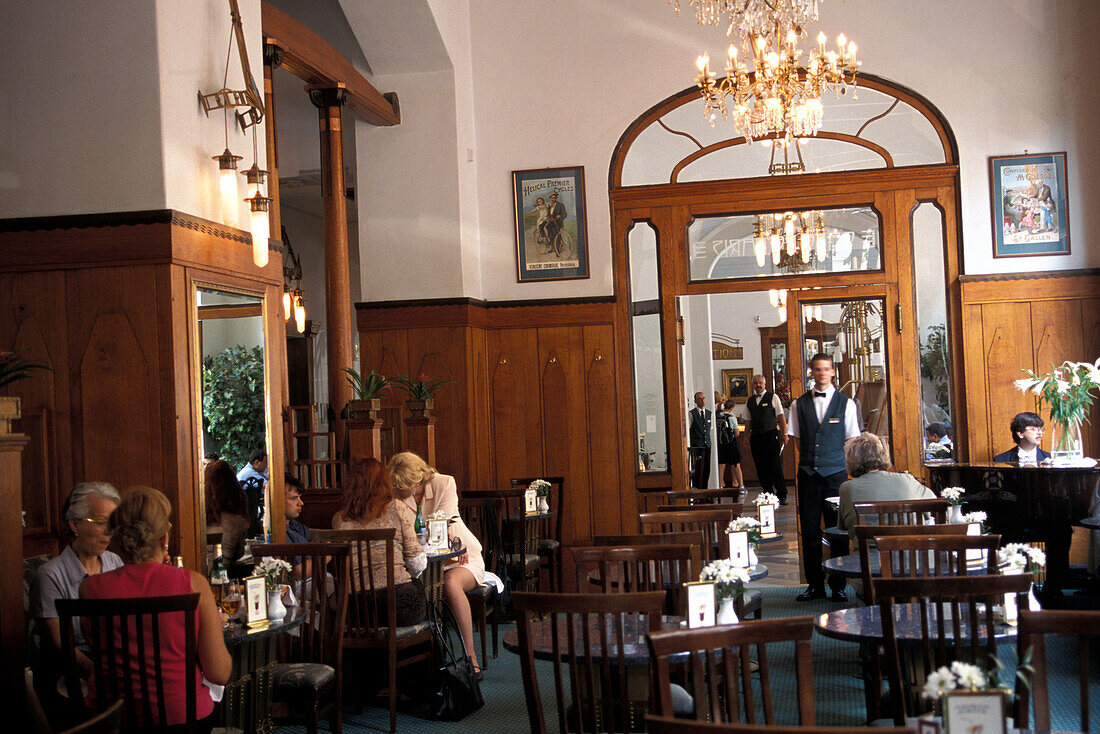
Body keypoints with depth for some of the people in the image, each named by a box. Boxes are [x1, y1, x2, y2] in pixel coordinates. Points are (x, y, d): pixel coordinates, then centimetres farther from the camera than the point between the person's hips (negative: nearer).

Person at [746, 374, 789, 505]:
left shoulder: (773, 397, 3)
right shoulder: (750, 401, 14)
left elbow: (781, 417, 0)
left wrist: (784, 434, -8)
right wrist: (748, 439, 10)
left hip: (771, 435, -4)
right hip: (756, 437, 4)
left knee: (775, 467, -6)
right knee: (761, 469, 3)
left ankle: (782, 495, 2)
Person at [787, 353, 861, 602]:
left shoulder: (846, 403, 4)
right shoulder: (799, 404, 7)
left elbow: (852, 441, 6)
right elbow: (797, 438, 13)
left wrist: (849, 469, 0)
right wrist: (808, 461, 5)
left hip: (836, 472, -1)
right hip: (808, 474, 1)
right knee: (809, 530, 3)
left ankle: (838, 585, 10)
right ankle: (814, 584, 12)